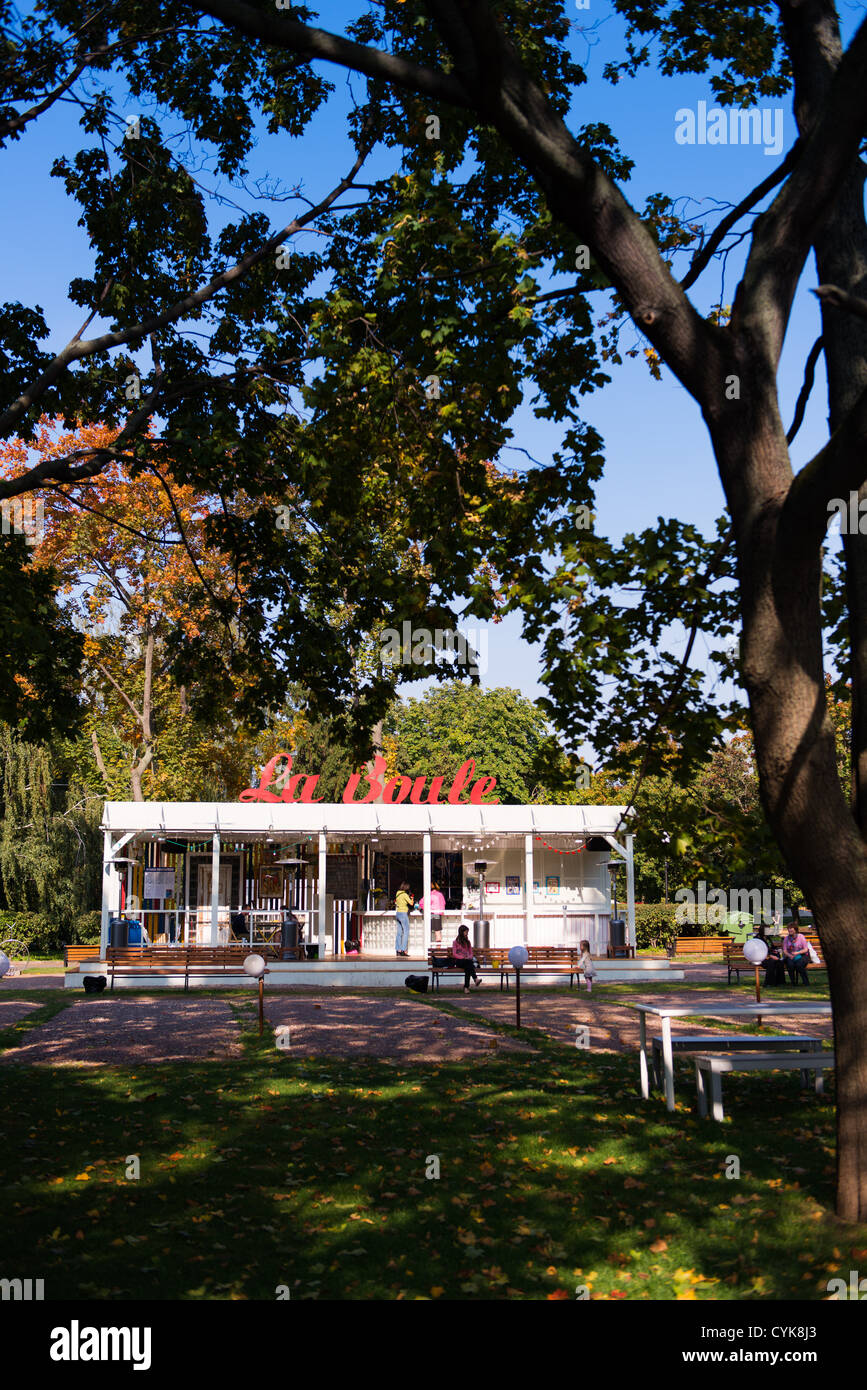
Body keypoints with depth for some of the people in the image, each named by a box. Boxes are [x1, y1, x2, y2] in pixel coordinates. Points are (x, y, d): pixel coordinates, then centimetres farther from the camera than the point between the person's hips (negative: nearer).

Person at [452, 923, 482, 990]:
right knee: (469, 962, -39)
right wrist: (463, 958, -15)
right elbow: (454, 954, 0)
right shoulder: (455, 942, 7)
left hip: (467, 960, 3)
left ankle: (466, 986, -47)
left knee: (468, 967, -37)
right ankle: (476, 979, -57)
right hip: (459, 961, -3)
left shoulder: (468, 942, 21)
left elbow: (471, 953, 18)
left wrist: (469, 957, -7)